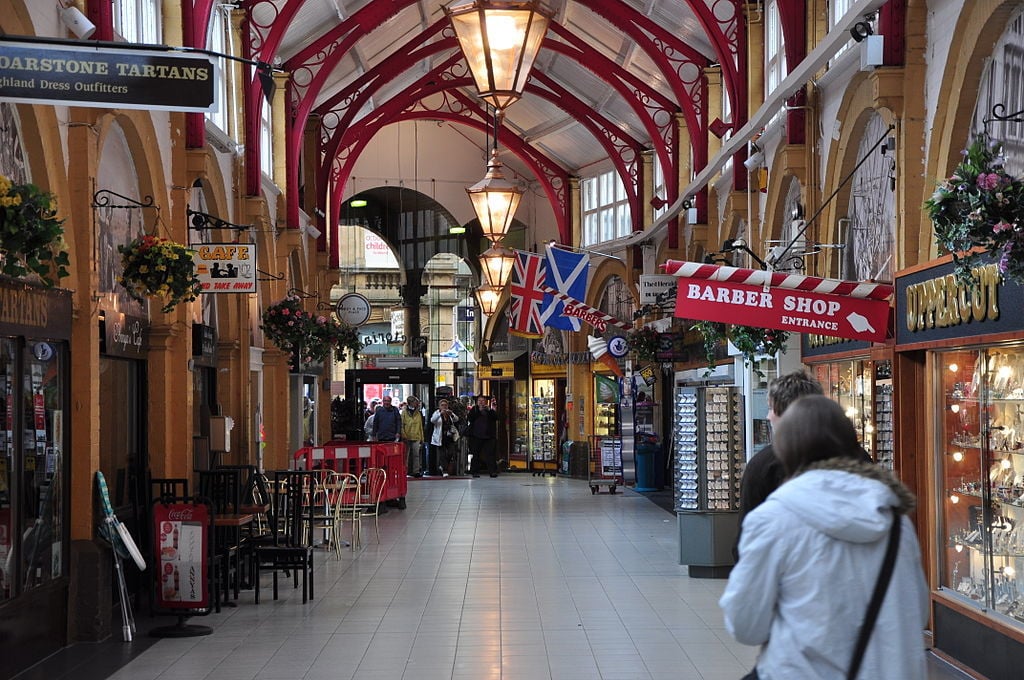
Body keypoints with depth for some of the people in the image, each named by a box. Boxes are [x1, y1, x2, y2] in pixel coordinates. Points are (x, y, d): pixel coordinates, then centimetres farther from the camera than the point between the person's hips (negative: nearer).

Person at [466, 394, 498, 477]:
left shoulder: (491, 410, 14)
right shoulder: (474, 410, 12)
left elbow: (496, 417, -2)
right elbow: (469, 418, -5)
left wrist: (489, 410, -15)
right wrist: (479, 410, -11)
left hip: (488, 436, 0)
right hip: (476, 436, 0)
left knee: (489, 454, -9)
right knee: (476, 455, 1)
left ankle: (492, 471, -14)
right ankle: (475, 471, 7)